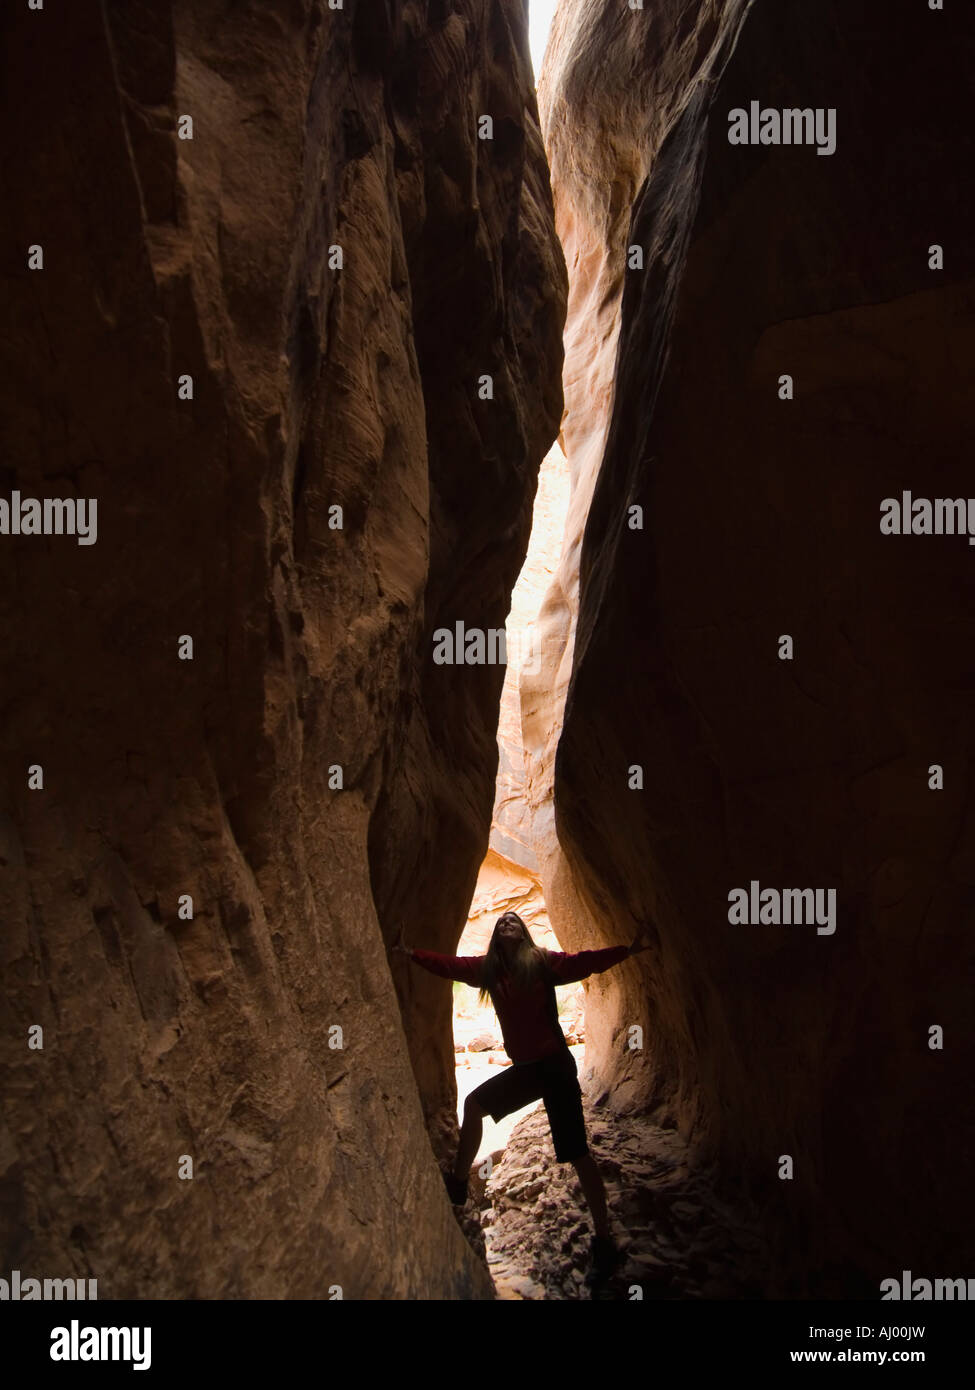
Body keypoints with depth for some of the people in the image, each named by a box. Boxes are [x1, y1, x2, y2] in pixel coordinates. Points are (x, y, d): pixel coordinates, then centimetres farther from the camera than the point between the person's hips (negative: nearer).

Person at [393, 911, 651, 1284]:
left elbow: (586, 962, -17)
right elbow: (450, 965, 11)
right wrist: (411, 953, 8)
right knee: (475, 1103, 17)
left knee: (575, 1152, -8)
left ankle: (604, 1244, -1)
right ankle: (458, 1184, 34)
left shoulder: (543, 961, -8)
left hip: (555, 1065, -7)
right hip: (525, 1068, 7)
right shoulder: (488, 968, 8)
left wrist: (627, 949, -29)